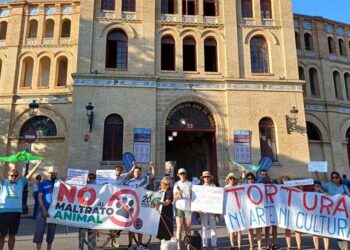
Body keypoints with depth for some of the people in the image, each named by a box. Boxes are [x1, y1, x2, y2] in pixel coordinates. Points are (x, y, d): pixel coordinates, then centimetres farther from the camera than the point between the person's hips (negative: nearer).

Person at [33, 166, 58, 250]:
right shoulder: (43, 183, 3)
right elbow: (39, 197, -3)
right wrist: (44, 210, -13)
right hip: (44, 211, -1)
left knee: (51, 232, 10)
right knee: (40, 231, -3)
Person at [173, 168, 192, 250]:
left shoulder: (190, 184, 8)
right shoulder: (176, 184, 6)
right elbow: (174, 197, 4)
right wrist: (178, 195, -17)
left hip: (188, 207, 1)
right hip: (179, 207, -1)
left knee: (188, 228, 4)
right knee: (179, 228, -1)